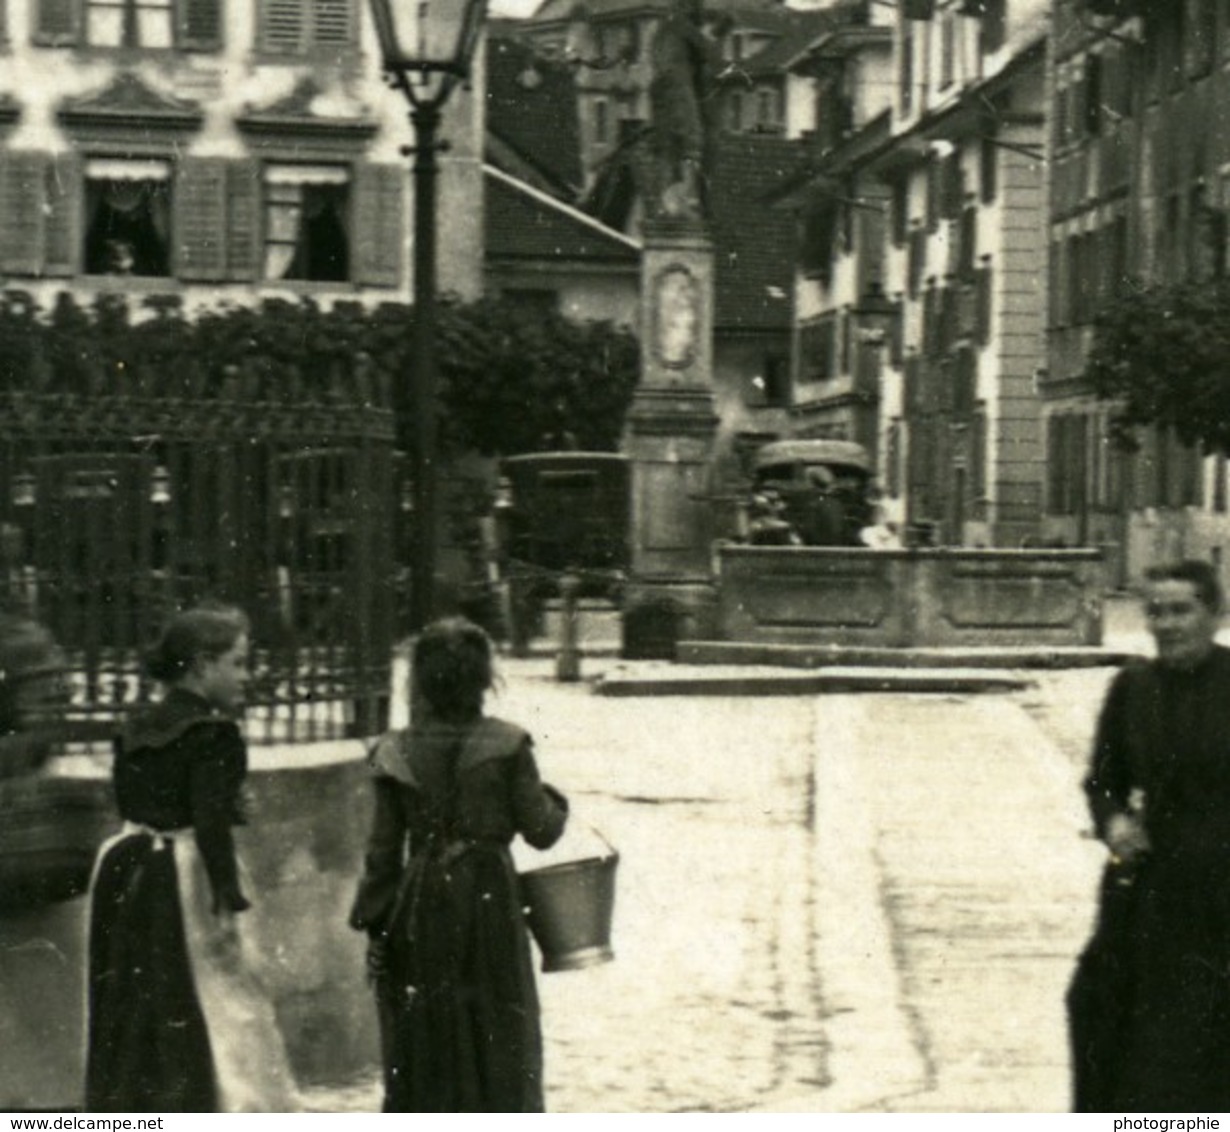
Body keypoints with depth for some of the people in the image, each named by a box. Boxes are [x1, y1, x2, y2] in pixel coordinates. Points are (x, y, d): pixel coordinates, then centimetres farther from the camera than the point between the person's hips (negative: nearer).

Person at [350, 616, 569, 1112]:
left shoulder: (397, 754, -3)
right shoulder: (505, 746, -9)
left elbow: (384, 848, -1)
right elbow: (540, 830, -5)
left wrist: (375, 925, 4)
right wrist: (554, 801, 17)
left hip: (420, 906, 2)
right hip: (489, 901, -2)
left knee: (422, 1041, 10)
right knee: (499, 1038, 8)